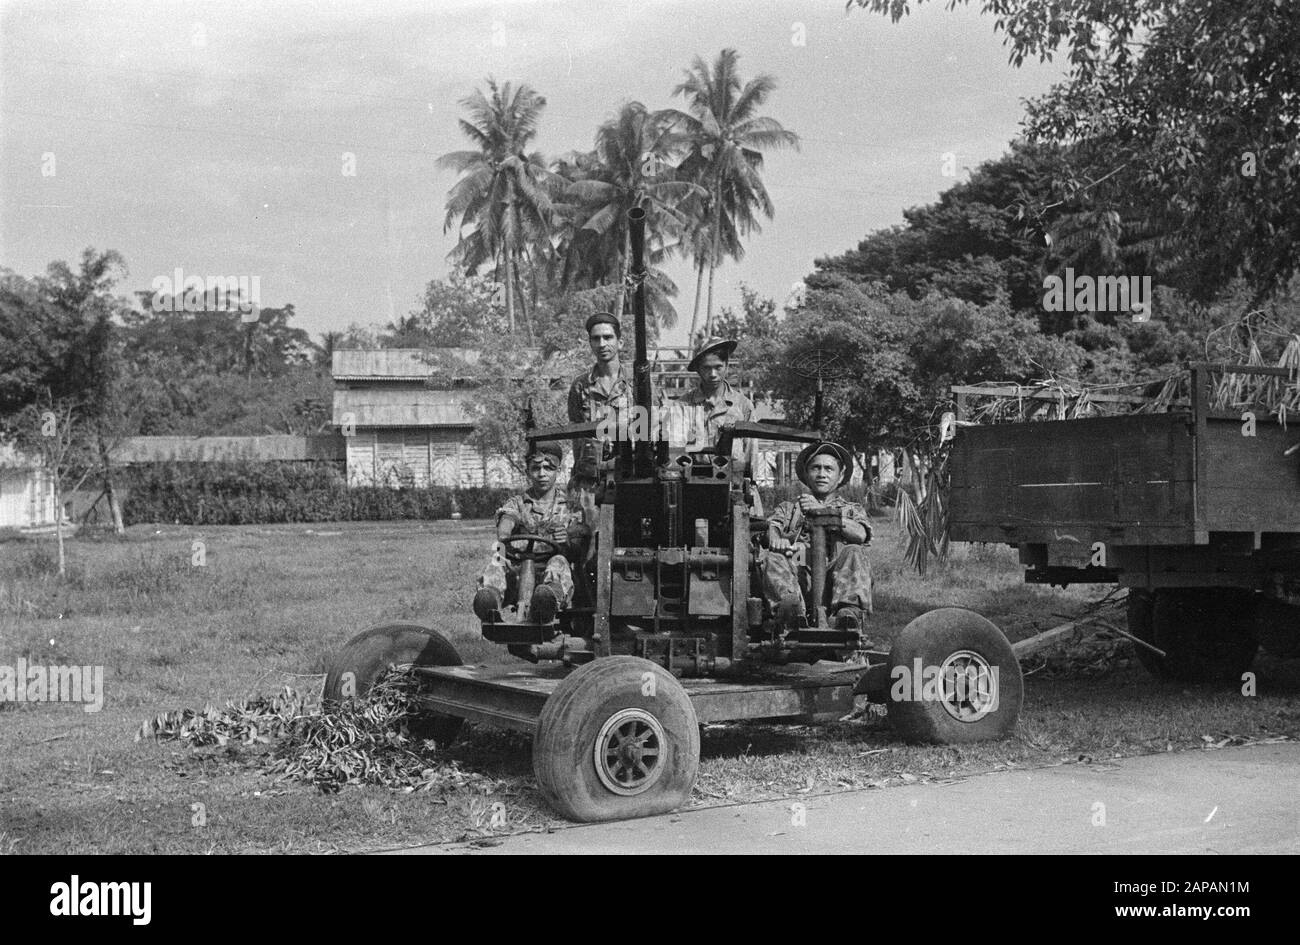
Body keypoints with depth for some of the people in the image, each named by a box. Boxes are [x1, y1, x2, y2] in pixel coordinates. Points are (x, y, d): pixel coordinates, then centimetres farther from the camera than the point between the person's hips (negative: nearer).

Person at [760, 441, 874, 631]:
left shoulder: (852, 510, 27)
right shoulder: (788, 508, 32)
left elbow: (861, 535, 2)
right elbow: (772, 524, 9)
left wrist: (822, 510, -8)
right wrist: (775, 537, -18)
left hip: (833, 575, -1)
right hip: (797, 573, 1)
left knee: (854, 553, -29)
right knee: (773, 559, -29)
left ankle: (849, 610, -50)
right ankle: (790, 603, -56)